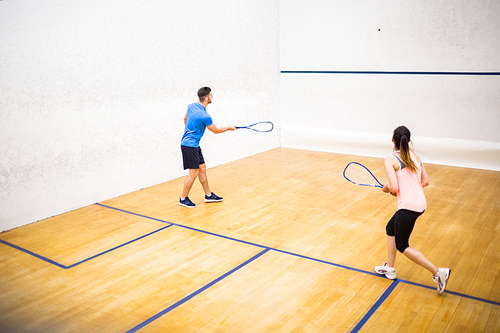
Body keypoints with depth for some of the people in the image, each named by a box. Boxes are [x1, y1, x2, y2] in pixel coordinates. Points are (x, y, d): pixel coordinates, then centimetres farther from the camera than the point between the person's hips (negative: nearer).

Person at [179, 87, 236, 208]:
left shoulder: (192, 106, 3)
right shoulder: (205, 116, -23)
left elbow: (185, 119, 21)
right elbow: (216, 130, -7)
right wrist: (229, 128, 9)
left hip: (194, 145, 10)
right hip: (189, 146, -10)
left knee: (202, 169, 14)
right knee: (193, 173, -3)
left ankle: (208, 195, 24)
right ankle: (183, 199, 10)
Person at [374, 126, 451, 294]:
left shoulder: (390, 160, -12)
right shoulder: (415, 156, 9)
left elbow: (394, 188, -18)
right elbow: (425, 181, 12)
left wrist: (387, 188, 3)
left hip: (408, 206, -8)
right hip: (420, 203, 8)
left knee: (402, 246, 7)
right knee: (390, 229, 25)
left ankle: (438, 272, 3)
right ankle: (389, 268, 33)